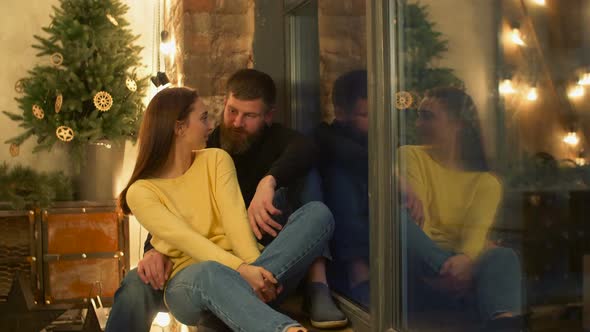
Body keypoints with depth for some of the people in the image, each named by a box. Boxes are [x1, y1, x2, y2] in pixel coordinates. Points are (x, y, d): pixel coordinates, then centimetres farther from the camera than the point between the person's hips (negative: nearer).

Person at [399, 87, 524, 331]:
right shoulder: (410, 155, 11)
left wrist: (465, 258, -33)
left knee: (504, 257, -30)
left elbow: (477, 230, -8)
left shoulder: (486, 181, 11)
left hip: (459, 262, 1)